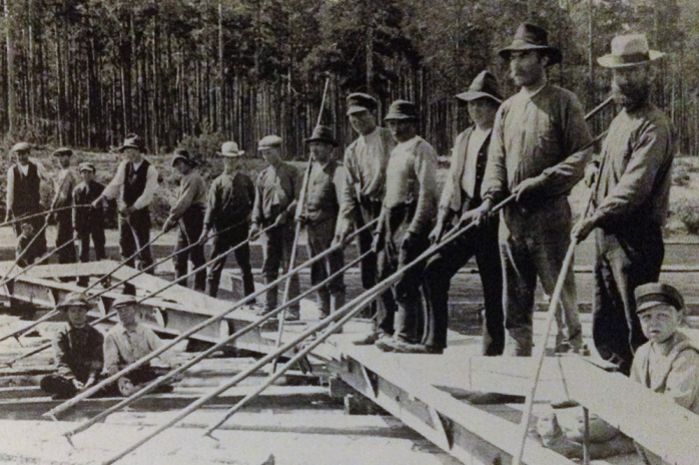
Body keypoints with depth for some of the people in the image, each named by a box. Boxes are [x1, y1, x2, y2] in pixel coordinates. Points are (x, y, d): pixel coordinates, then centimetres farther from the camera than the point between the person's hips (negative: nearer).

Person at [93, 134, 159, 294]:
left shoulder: (150, 170, -10)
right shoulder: (124, 166, 6)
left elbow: (147, 194, -15)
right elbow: (115, 185, 4)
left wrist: (132, 208, -22)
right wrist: (102, 197, -10)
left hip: (140, 213, -6)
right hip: (124, 213, 6)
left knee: (143, 250, -5)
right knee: (126, 250, 9)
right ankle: (129, 286, 18)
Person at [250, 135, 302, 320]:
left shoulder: (291, 172, 1)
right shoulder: (263, 175, 14)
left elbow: (299, 198, -5)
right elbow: (258, 201, 12)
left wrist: (285, 213, -17)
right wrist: (255, 222, 0)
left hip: (287, 224, -5)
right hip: (268, 225, 5)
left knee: (289, 267, -5)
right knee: (269, 267, 6)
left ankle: (293, 309, -2)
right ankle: (269, 306, 13)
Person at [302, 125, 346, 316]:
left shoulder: (336, 170, -9)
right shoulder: (314, 168, 15)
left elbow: (343, 200, -17)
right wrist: (304, 213, 6)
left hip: (330, 229, -8)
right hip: (312, 229, 8)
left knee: (334, 278, -4)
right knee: (318, 277, 14)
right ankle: (324, 316, 24)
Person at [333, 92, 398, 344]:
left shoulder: (389, 139, -3)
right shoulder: (352, 150, 16)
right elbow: (348, 190, 12)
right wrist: (345, 222, 2)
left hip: (386, 209, -7)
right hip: (363, 212, 7)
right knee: (367, 272, 8)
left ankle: (386, 326, -6)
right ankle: (379, 326, 15)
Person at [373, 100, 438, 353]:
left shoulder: (421, 149, -7)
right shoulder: (396, 152, 20)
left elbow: (427, 192, -16)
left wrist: (414, 230, -21)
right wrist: (380, 229, 18)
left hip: (413, 221, -9)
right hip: (393, 222, 9)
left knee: (405, 283, -11)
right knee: (388, 277, 8)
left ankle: (405, 337, -9)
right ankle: (416, 337, 14)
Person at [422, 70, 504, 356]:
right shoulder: (462, 139, 19)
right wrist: (441, 221, 12)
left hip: (492, 222, -6)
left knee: (493, 289, 0)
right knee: (433, 272, -6)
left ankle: (492, 351, 9)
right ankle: (434, 341, 0)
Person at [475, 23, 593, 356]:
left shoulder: (563, 102, -2)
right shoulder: (507, 109, 14)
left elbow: (582, 154, -9)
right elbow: (496, 160, 11)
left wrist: (538, 182, -15)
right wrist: (490, 197, -6)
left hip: (549, 215, -6)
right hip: (511, 215, 6)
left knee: (560, 292, -2)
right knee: (515, 300, 10)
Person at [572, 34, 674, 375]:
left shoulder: (653, 126, -14)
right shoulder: (620, 119, 17)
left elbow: (635, 187, -22)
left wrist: (595, 218, -21)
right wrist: (598, 169, 10)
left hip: (636, 239, -10)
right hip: (607, 235, 10)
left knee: (638, 328, -3)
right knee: (605, 327, 15)